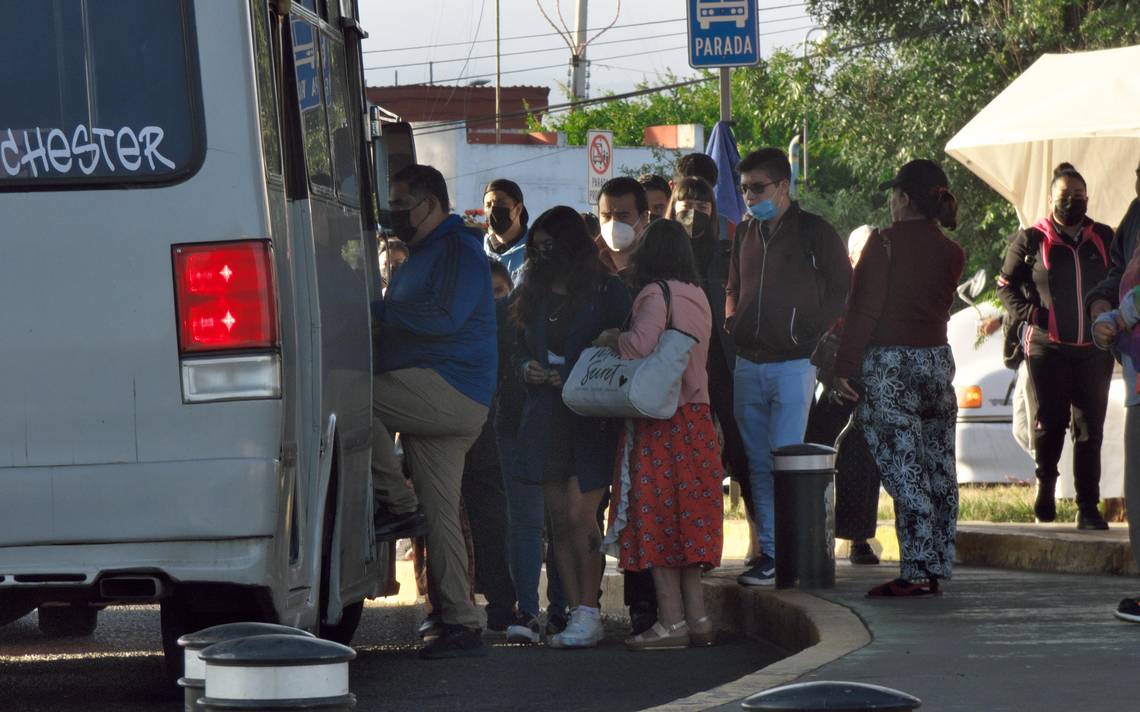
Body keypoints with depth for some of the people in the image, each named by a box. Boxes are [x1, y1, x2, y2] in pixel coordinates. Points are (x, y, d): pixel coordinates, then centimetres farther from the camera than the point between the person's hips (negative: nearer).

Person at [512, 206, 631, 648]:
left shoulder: (607, 292, -2)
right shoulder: (532, 297, 16)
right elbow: (521, 355, 23)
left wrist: (568, 376, -14)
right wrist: (528, 371, 0)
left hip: (591, 418, -6)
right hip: (546, 419, 6)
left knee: (579, 516, -13)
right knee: (559, 522, 3)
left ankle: (588, 613, -7)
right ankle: (578, 615, 6)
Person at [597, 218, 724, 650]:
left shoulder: (655, 295, -11)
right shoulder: (697, 297, 13)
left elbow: (639, 344, -26)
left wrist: (609, 339, -6)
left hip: (660, 422, -8)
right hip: (697, 416, 8)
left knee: (657, 520, -4)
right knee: (686, 518, 12)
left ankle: (671, 622, -7)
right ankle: (696, 618, 12)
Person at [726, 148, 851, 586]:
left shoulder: (815, 232, -2)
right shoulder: (746, 233, 14)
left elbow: (842, 292, 0)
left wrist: (807, 332, -6)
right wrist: (731, 320, 10)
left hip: (792, 365, -6)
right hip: (748, 365, 6)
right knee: (758, 463, 6)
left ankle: (784, 554, -8)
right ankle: (769, 549, 9)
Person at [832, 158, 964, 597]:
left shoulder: (885, 243, -9)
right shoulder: (951, 253, 8)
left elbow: (864, 311, -11)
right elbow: (938, 308, 13)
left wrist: (844, 369, -8)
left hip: (888, 363, -6)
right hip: (937, 359, 6)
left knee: (903, 472, -9)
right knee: (937, 471, 9)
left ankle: (917, 572, -14)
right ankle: (934, 569, 12)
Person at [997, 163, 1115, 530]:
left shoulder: (1104, 239, 12)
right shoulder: (1032, 239, 4)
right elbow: (1006, 283, 10)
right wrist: (1027, 313, -7)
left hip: (1093, 350, 2)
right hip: (1047, 348, -2)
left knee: (1090, 429, 0)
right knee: (1051, 421, -5)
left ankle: (1088, 509, 2)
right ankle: (1045, 482, 22)